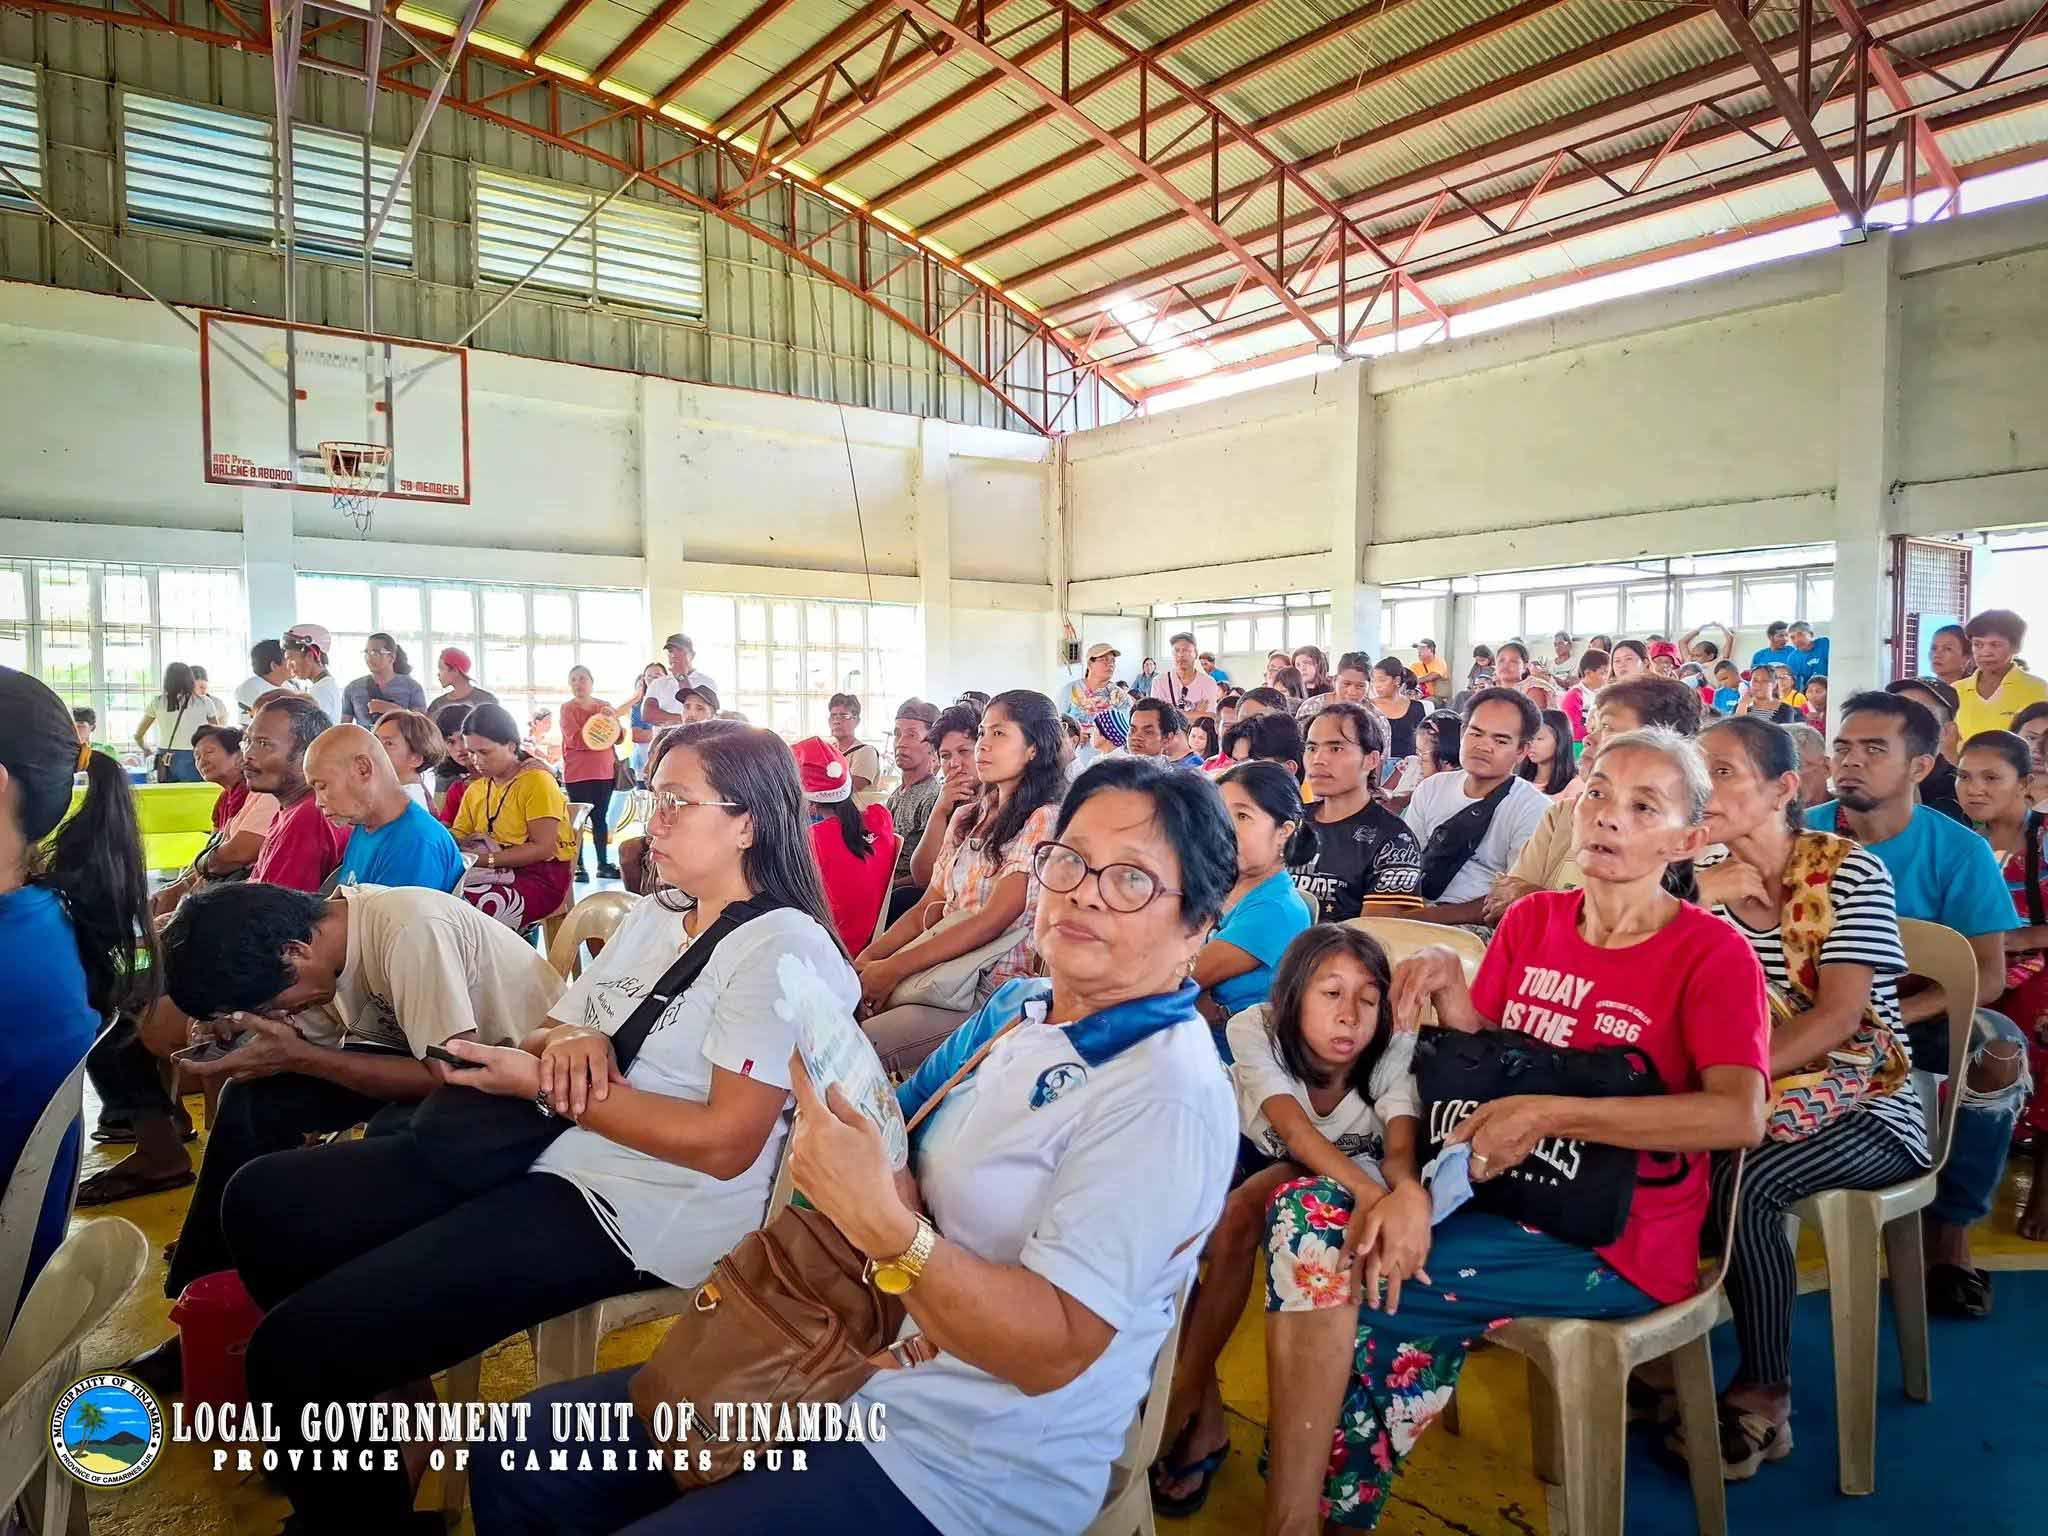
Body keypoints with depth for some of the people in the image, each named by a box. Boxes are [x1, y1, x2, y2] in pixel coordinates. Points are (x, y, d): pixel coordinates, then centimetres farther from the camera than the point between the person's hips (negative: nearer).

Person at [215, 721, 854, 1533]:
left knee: (296, 1344, -16)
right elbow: (547, 1031, 15)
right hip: (544, 1154, 10)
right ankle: (361, 1381, 25)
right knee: (263, 1201, 9)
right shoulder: (653, 915, 14)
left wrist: (547, 1086, -18)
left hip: (637, 1210, -9)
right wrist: (564, 1041, -10)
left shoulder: (783, 950, -15)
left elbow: (726, 1143, -21)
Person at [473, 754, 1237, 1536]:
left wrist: (884, 1223, -31)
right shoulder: (1019, 1007, 4)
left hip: (963, 1464, -8)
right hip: (853, 1362, 8)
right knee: (518, 1459, 8)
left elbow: (1054, 1350, -25)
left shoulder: (1167, 1096, -21)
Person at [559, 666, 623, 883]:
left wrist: (612, 719, -12)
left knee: (600, 818, 9)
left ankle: (603, 864, 14)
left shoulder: (604, 706, 10)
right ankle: (577, 867, -2)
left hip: (604, 771, 4)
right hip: (577, 773, -4)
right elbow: (575, 739, -15)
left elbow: (618, 737, 6)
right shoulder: (567, 709, -2)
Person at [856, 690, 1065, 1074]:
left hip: (995, 990, -7)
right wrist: (867, 958, -3)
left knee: (864, 1046, -26)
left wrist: (894, 968, -16)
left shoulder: (1044, 820, -7)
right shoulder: (966, 818, 17)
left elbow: (992, 921, -15)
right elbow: (928, 908, 14)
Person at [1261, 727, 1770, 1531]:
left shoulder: (1713, 953, -9)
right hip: (1497, 1191, 5)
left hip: (1613, 1237, -5)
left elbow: (1740, 1115, -24)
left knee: (1349, 1274, -21)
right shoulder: (1532, 920, 6)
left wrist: (1547, 1114, -25)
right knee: (1301, 1213, -17)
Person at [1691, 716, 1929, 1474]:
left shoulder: (1851, 871, -9)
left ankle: (1765, 1398, -10)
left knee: (1740, 1182, -30)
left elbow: (1840, 1015, -21)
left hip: (1863, 1106, -4)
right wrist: (1691, 899, -20)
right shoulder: (1703, 882, 4)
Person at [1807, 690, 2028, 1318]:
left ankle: (1949, 1228, -9)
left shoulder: (1959, 851, -8)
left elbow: (1989, 976, -13)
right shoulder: (1803, 835, -7)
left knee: (2001, 1050, -28)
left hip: (1920, 1013, 1)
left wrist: (1892, 1014, -30)